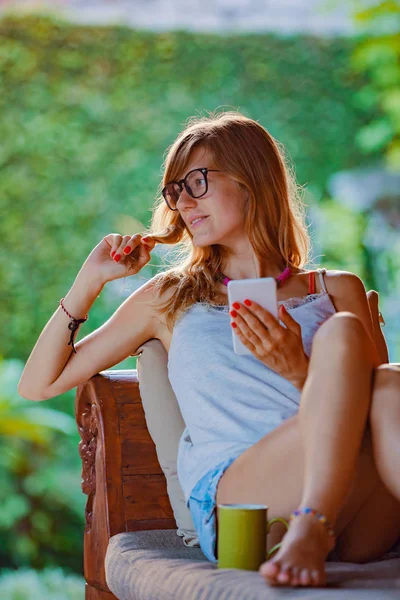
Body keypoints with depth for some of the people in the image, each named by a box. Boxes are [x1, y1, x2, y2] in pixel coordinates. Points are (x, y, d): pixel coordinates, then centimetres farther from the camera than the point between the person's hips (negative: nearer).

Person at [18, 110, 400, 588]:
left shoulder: (336, 291, 22)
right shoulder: (171, 297, 26)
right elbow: (38, 385, 27)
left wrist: (299, 369, -4)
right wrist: (90, 280, 19)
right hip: (229, 500, -1)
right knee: (343, 334, -26)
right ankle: (311, 530, -39)